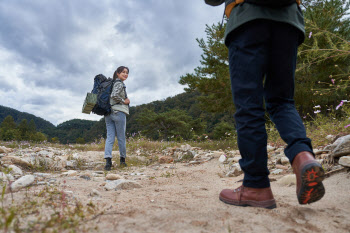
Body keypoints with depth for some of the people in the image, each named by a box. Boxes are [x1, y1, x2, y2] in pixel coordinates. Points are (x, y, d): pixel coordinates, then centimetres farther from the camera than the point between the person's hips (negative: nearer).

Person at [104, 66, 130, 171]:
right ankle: (122, 159, 17)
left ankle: (108, 160, -10)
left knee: (110, 137, 0)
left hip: (108, 113, 7)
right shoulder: (119, 84, -6)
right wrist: (124, 101, -9)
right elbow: (114, 95, -21)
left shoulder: (112, 83, 19)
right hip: (118, 112, -7)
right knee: (121, 137, 5)